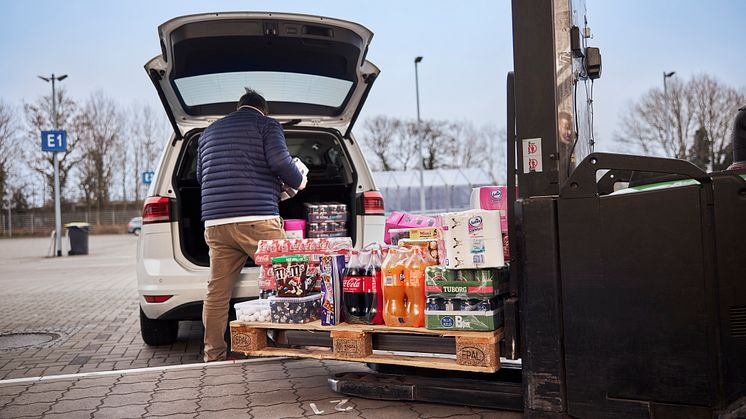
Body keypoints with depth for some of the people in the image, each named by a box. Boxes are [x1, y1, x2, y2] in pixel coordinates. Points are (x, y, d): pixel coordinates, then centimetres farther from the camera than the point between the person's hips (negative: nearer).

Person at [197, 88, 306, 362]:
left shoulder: (209, 132, 25)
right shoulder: (266, 125, 7)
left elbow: (201, 177, 30)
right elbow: (279, 160, -9)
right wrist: (298, 182, 8)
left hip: (215, 223, 6)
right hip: (257, 219, -5)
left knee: (216, 293, 5)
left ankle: (214, 356, 8)